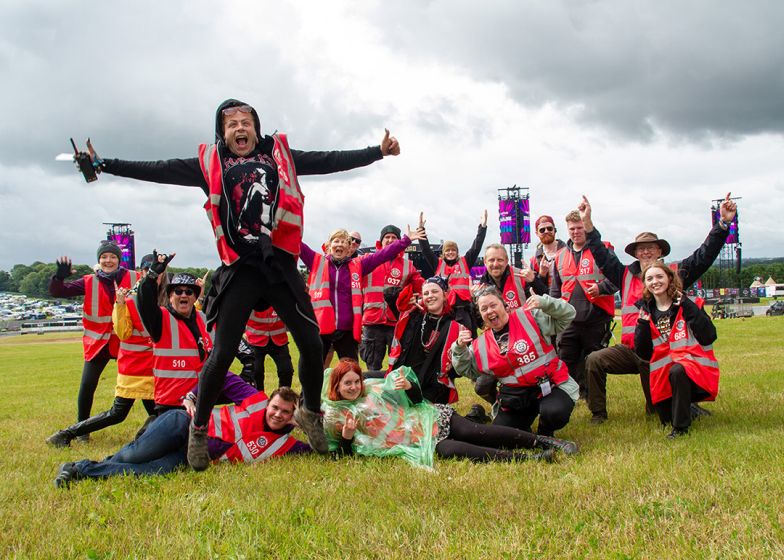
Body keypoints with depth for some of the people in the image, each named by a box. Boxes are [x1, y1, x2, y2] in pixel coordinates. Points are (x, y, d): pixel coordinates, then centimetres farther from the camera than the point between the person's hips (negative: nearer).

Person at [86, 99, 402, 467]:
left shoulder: (280, 156, 14)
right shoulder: (209, 164, 11)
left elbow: (330, 161, 12)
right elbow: (159, 171, 8)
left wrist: (379, 151, 7)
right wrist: (103, 165, 3)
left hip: (280, 264, 2)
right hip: (240, 269, -2)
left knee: (311, 343, 1)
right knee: (222, 353, -5)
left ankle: (310, 413, 25)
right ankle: (198, 429, 14)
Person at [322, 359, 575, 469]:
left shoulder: (375, 385, 8)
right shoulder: (334, 416, 1)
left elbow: (417, 399, 12)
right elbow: (347, 454, 0)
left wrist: (409, 386, -11)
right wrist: (347, 437, -21)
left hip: (431, 418, 3)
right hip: (420, 442, -3)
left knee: (473, 432, -18)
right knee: (453, 450, -29)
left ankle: (548, 441, -16)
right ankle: (529, 458, -35)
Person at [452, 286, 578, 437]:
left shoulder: (529, 317, -6)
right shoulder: (481, 345, 6)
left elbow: (566, 315, -8)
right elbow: (467, 370, 14)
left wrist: (544, 302, -26)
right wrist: (460, 349, -4)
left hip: (552, 385, -4)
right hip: (518, 397, 4)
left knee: (553, 413, -35)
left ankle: (545, 435, 2)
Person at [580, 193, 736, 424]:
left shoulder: (674, 274, 2)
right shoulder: (626, 275, 8)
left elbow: (704, 256, -4)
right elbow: (602, 256, 8)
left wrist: (723, 223, -15)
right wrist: (588, 223, 0)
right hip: (629, 349, 2)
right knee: (594, 360, -19)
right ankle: (598, 413, -4)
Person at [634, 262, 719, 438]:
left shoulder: (686, 305, -3)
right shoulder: (647, 312, 8)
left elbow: (708, 337, -16)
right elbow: (643, 353, 4)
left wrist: (688, 307, -17)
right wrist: (643, 324, -10)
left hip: (694, 366, -5)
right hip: (664, 376, 5)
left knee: (677, 371, -38)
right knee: (667, 420, 0)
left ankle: (681, 427, -23)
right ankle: (687, 407, 35)